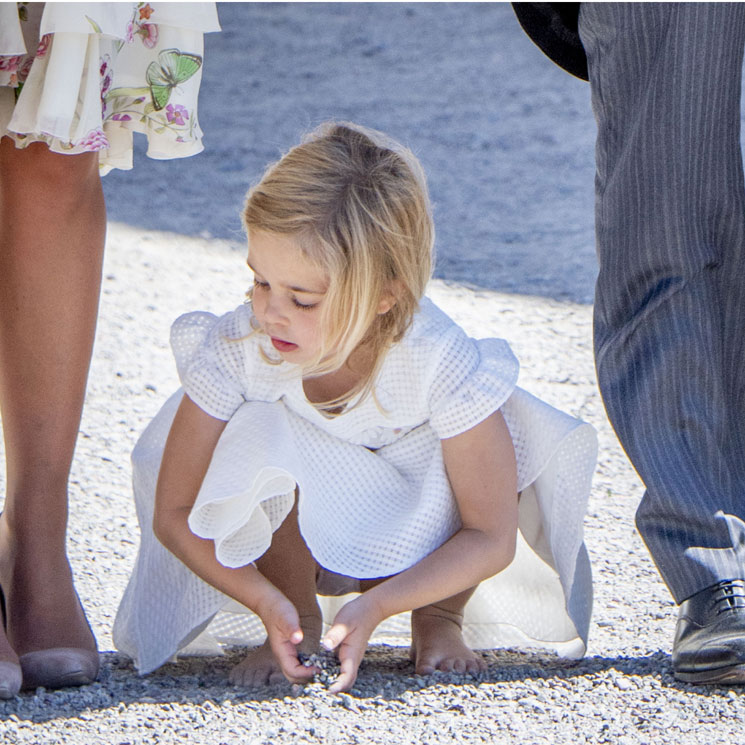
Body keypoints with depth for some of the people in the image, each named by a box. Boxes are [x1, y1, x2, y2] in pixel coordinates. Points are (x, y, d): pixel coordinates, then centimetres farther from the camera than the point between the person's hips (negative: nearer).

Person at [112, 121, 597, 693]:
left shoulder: (441, 362, -34)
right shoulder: (237, 349, -31)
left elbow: (490, 538, -28)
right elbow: (173, 513, -23)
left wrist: (374, 607, -41)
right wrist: (266, 602, -39)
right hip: (297, 530, 0)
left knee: (521, 438, -29)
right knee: (260, 433, -33)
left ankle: (438, 619, -3)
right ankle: (302, 621, -9)